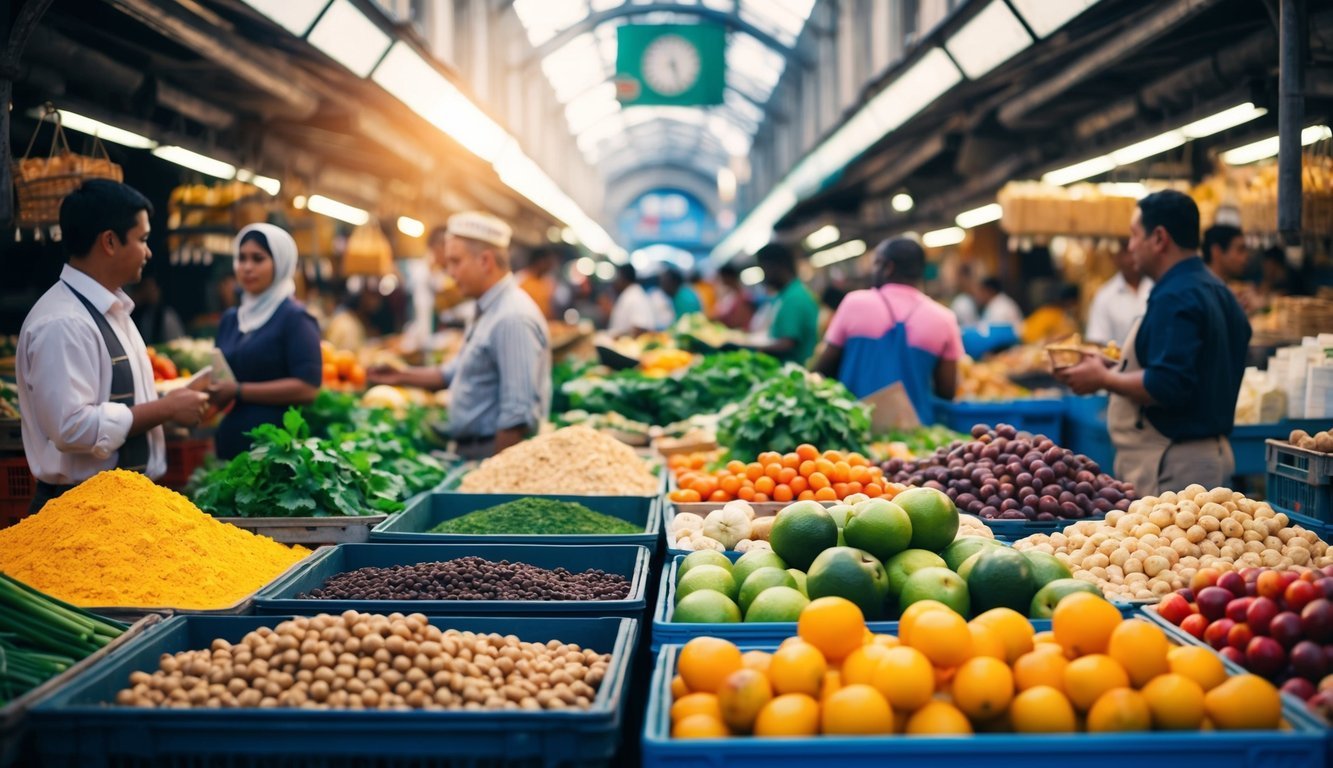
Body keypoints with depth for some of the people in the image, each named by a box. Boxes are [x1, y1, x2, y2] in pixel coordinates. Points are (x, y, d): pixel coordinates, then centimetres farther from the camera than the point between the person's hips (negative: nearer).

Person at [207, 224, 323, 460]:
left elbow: (307, 388, -16)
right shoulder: (230, 319, 15)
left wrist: (239, 391, -17)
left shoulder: (295, 318, -6)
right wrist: (213, 392, -3)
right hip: (231, 442, 6)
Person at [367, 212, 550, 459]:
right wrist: (403, 377, 18)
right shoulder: (489, 311, 13)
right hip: (470, 450, 9)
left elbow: (518, 414, -24)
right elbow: (455, 373, 27)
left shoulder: (513, 319, -20)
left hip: (491, 454, -9)